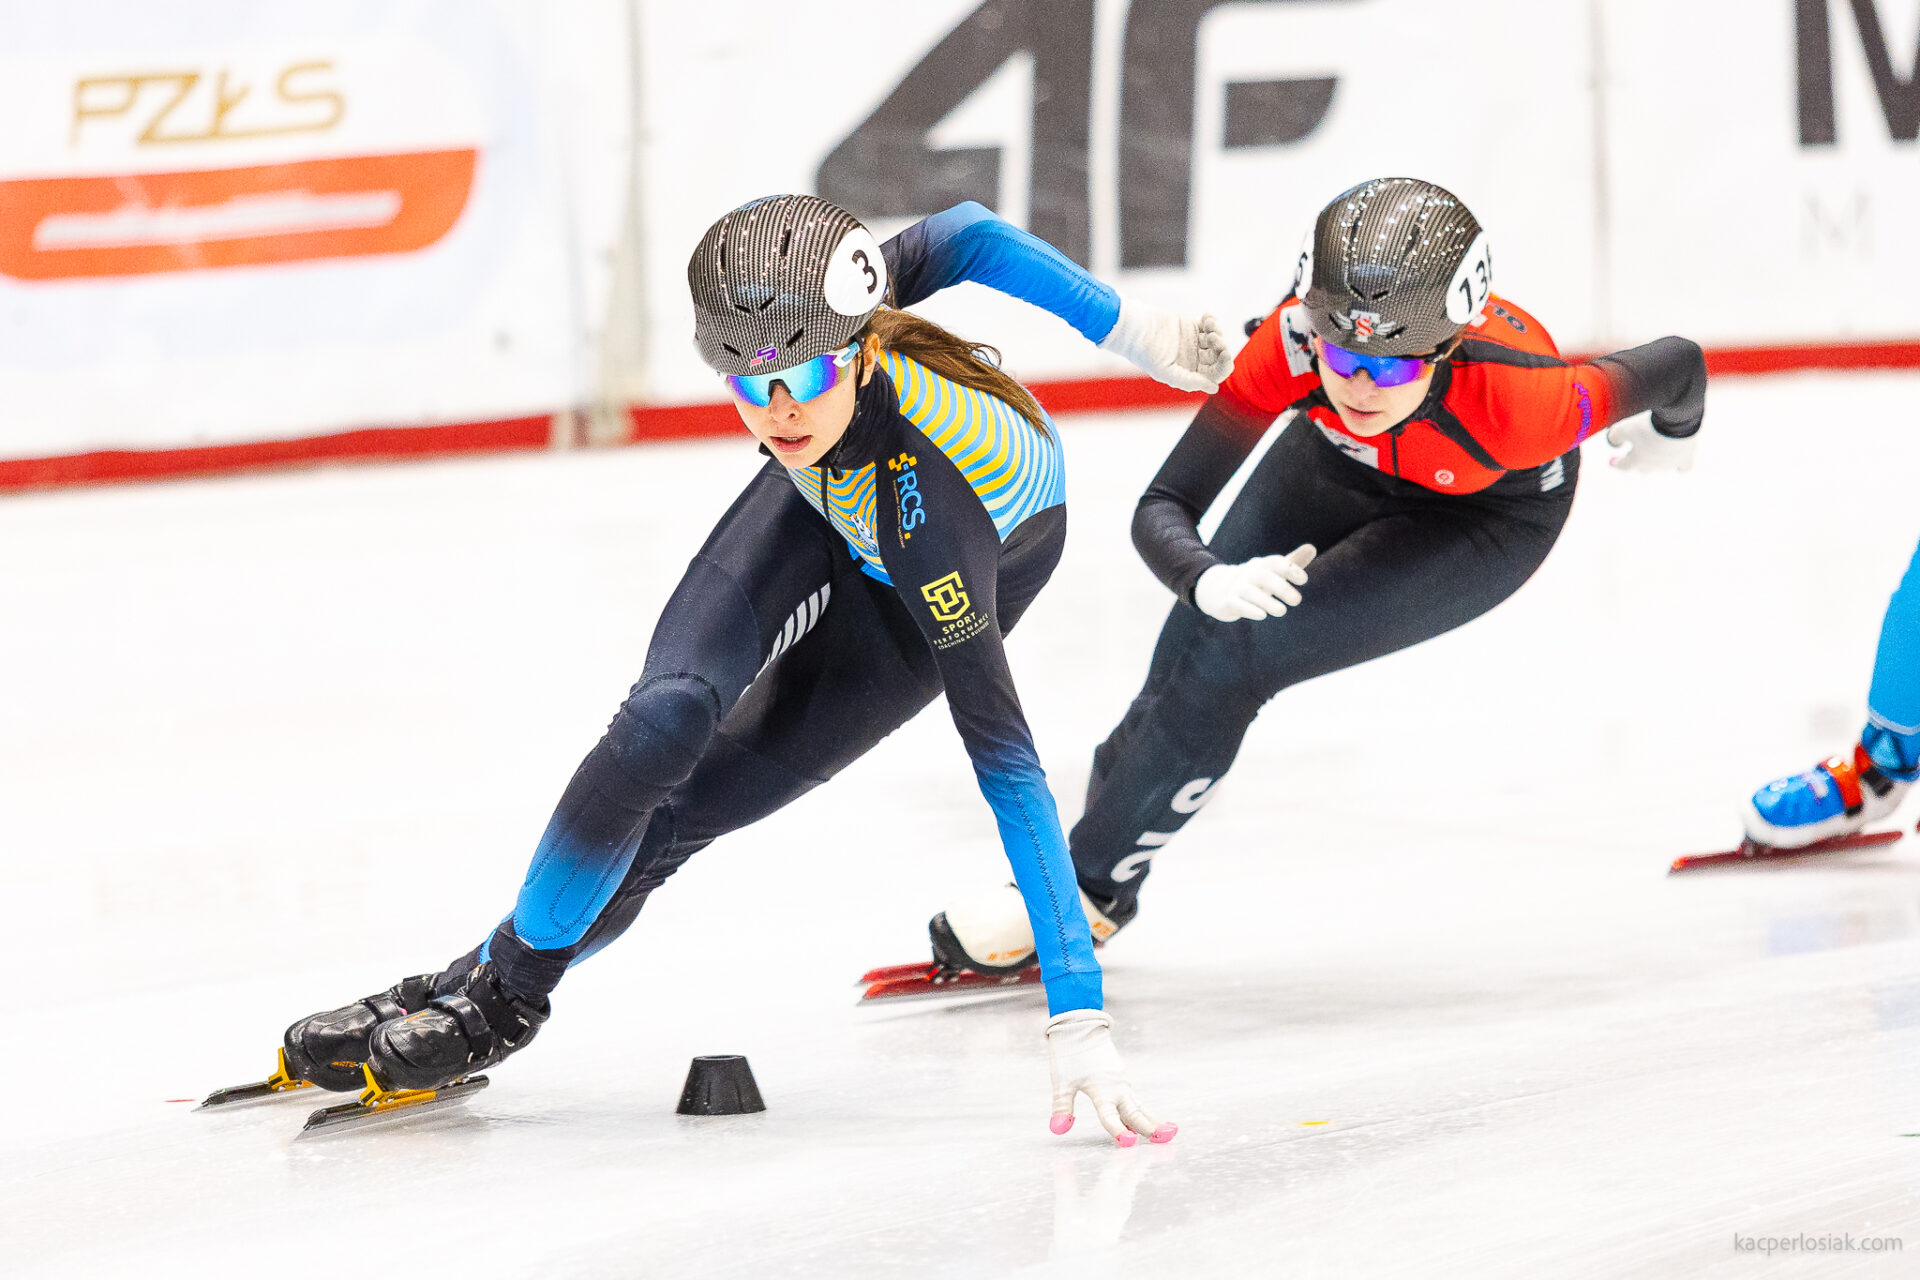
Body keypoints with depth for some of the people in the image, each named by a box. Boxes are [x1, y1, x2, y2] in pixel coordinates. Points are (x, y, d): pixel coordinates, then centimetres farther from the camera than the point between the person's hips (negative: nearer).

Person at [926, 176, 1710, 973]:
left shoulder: (1518, 398, -43)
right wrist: (1209, 581, -53)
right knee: (1194, 657, -3)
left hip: (1492, 514, -3)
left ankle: (1091, 890, 4)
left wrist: (1673, 432, 1)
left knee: (1237, 659, -16)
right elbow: (1161, 509, -31)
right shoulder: (1292, 343, -36)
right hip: (1341, 463, 3)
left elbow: (1677, 367, -23)